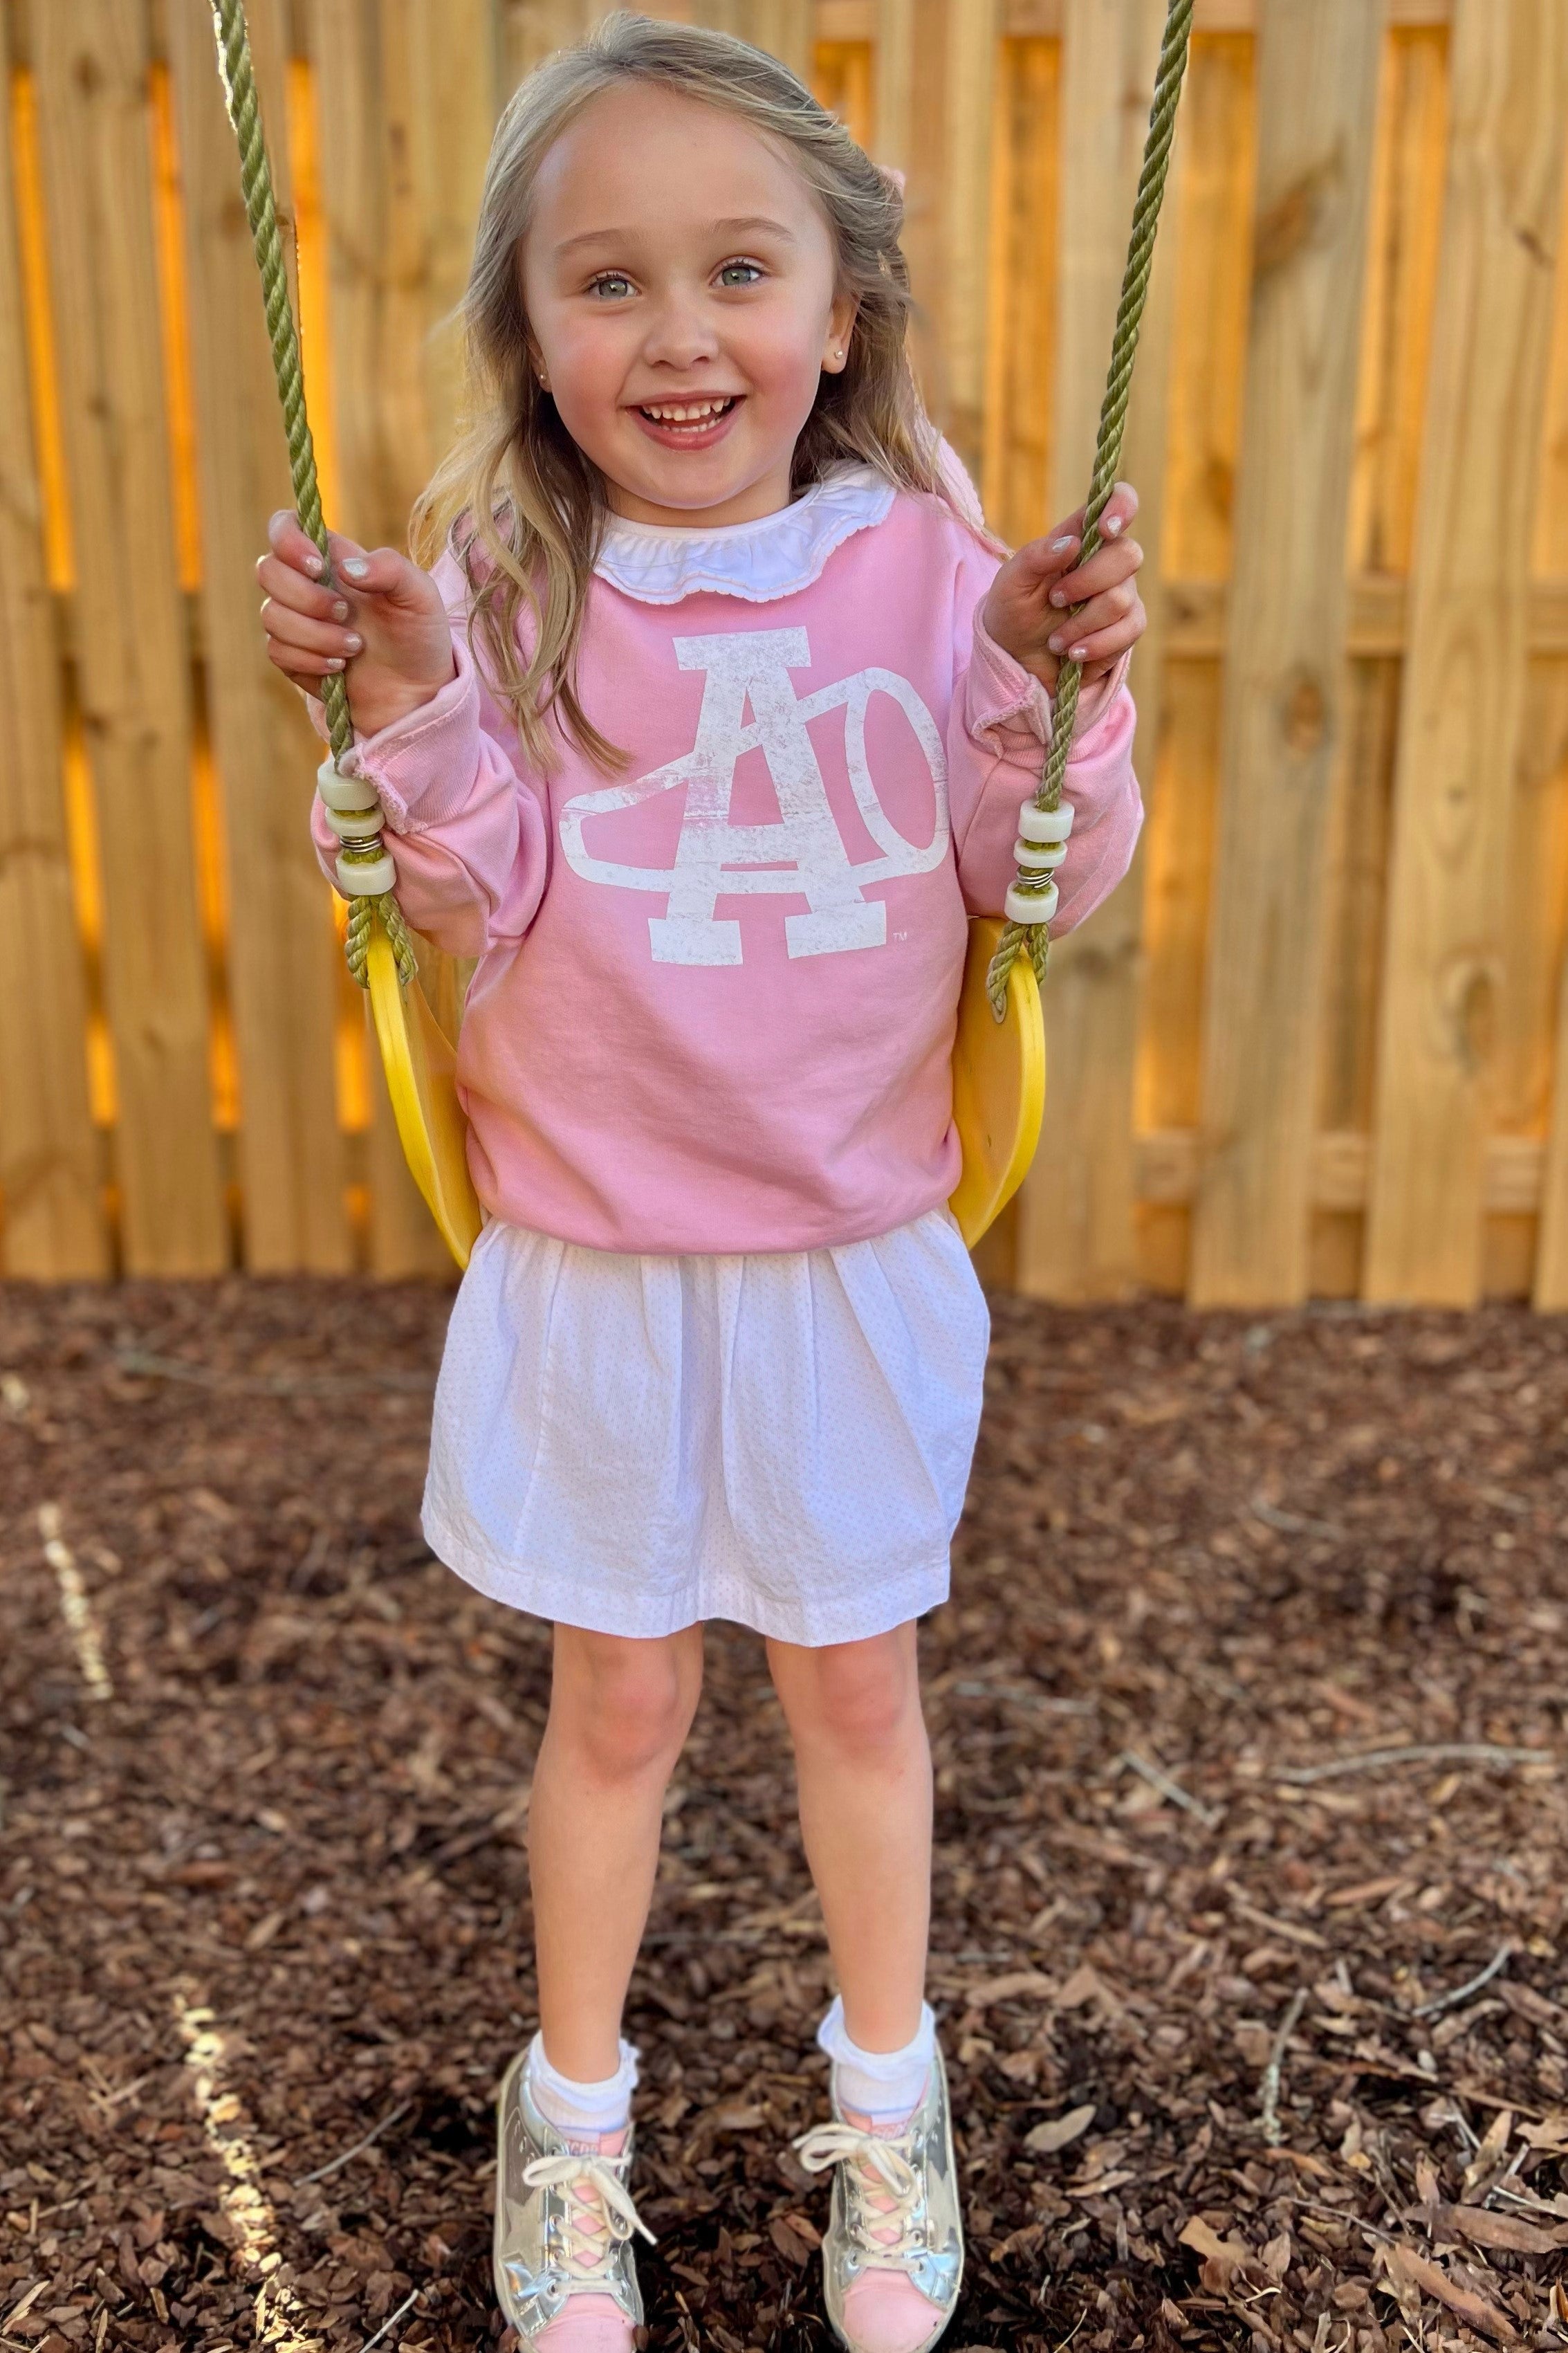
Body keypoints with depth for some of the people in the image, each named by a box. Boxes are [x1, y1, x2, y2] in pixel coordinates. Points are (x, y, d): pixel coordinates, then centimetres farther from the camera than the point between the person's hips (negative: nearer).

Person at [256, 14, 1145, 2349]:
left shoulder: (926, 563, -7)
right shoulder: (502, 583, -8)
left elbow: (1051, 885, -6)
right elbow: (474, 910, -12)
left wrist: (1054, 684, -22)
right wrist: (408, 706, -26)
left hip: (859, 1258, 1)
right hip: (595, 1265, 0)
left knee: (858, 1684, 18)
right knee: (619, 1702, 16)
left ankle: (886, 2084, 45)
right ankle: (574, 2103, 43)